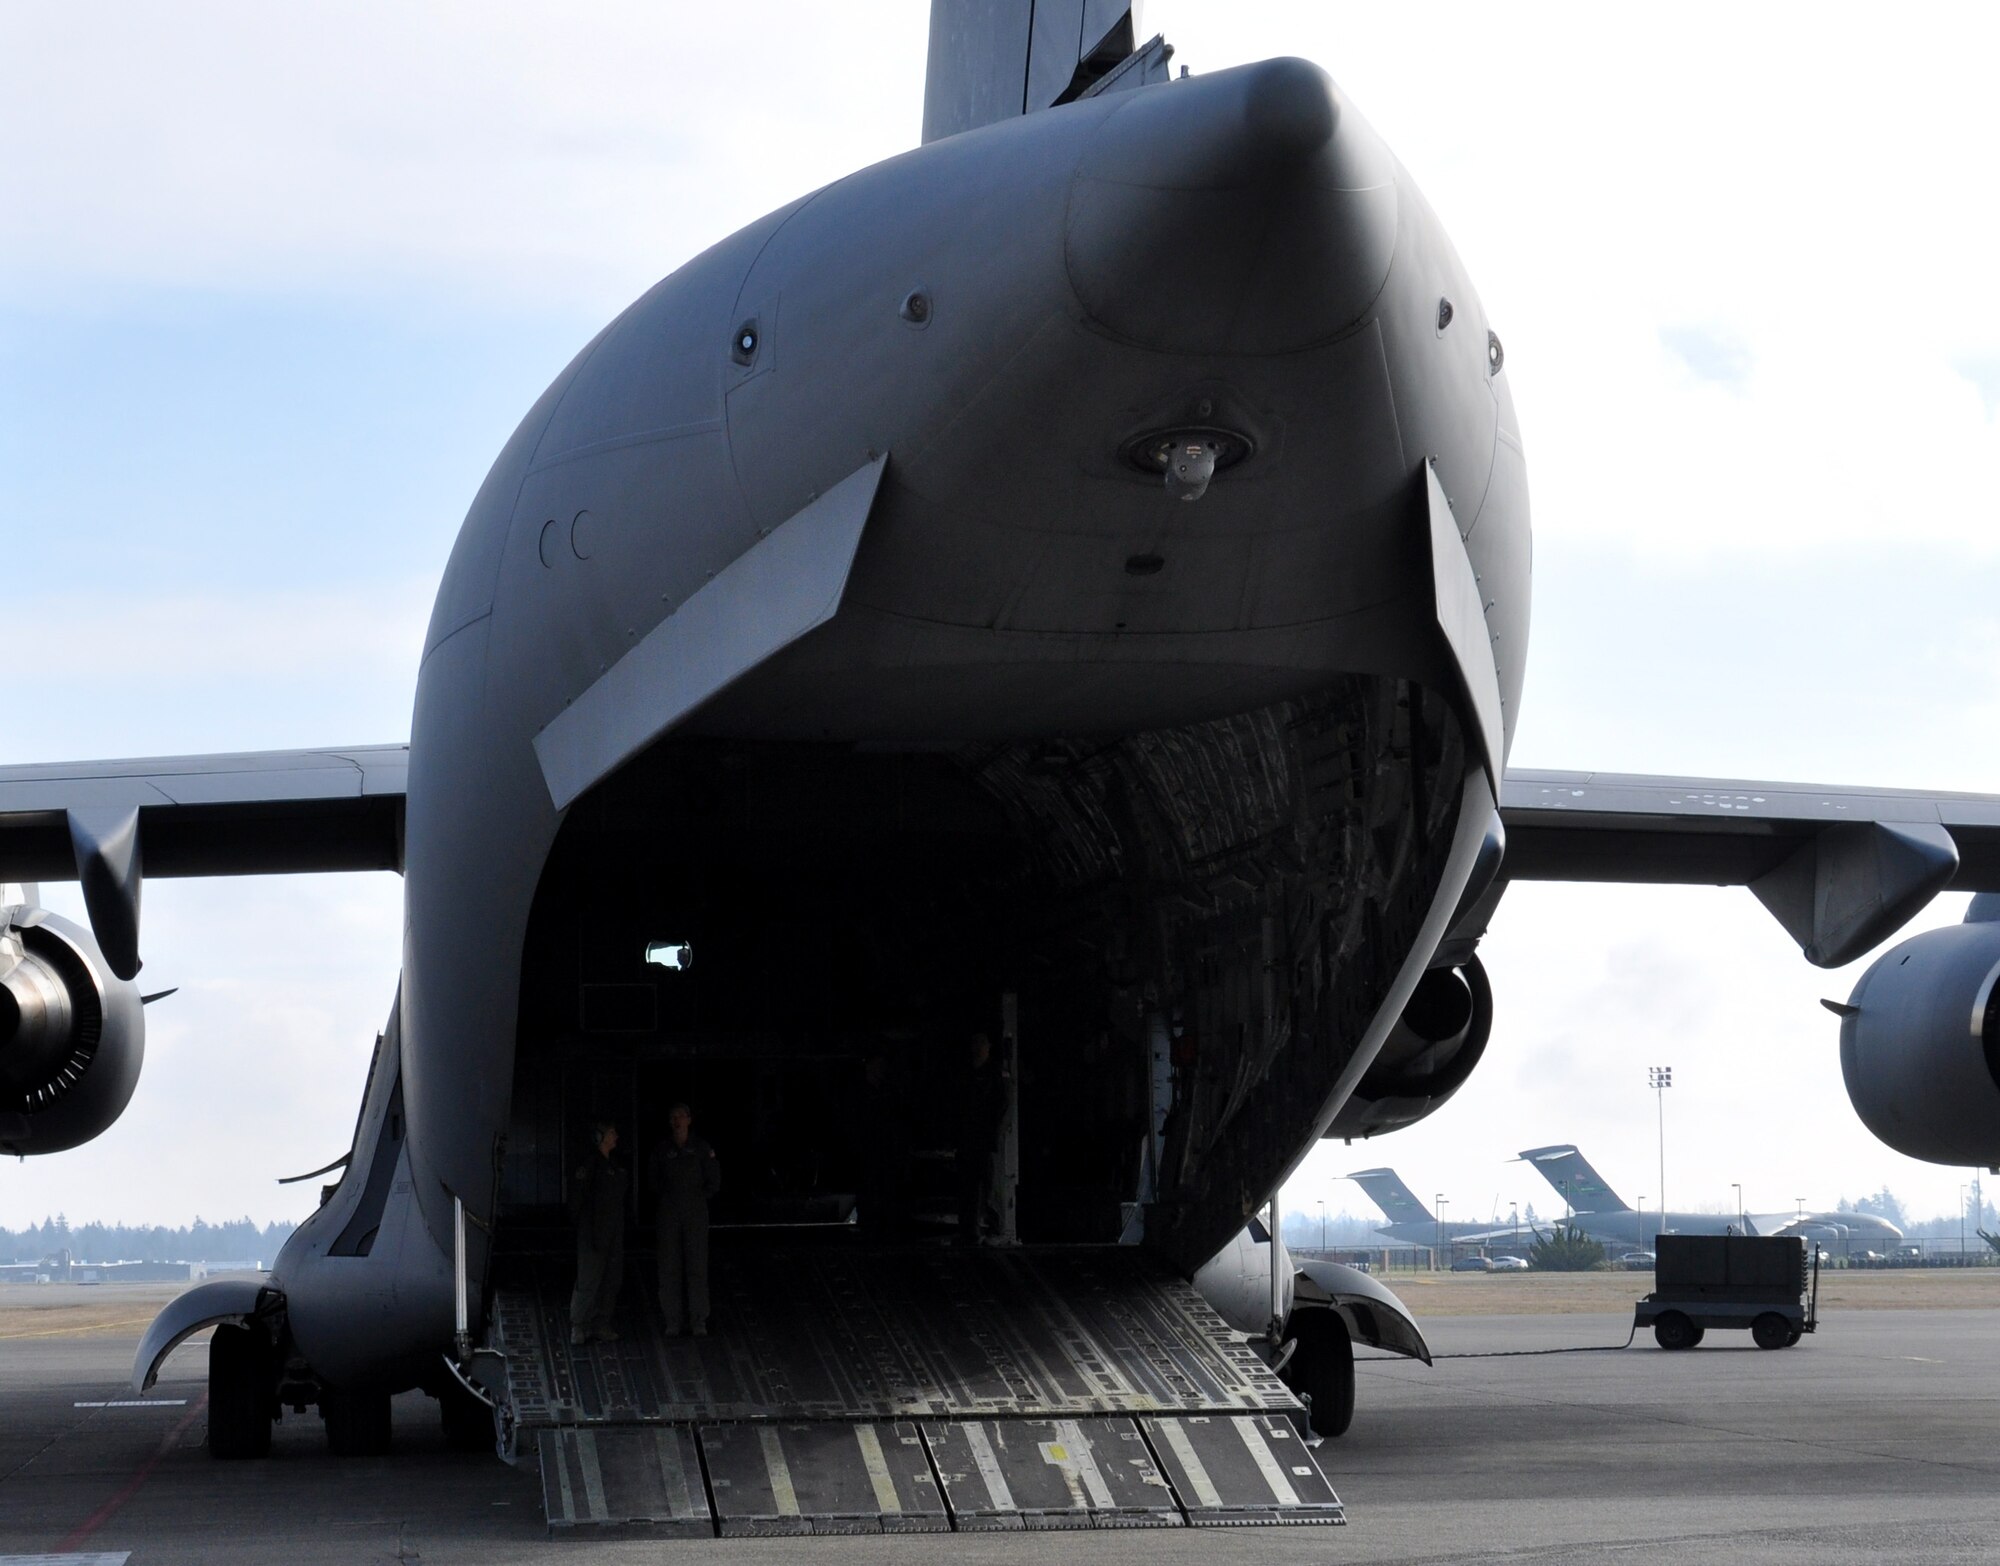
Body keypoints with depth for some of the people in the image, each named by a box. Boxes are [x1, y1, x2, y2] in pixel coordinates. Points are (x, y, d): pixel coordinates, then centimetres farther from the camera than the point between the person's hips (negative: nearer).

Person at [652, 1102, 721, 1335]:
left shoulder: (702, 1148, 0)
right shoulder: (661, 1150, 4)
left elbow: (714, 1181, 5)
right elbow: (655, 1182, 16)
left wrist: (697, 1199, 3)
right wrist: (667, 1199, 9)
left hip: (696, 1213, -1)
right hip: (669, 1214, 1)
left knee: (697, 1266, -4)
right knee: (670, 1267, 0)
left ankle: (698, 1321, -1)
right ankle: (672, 1321, 4)